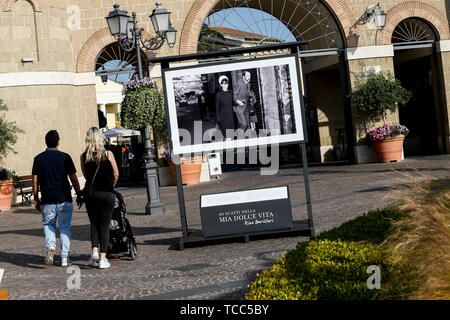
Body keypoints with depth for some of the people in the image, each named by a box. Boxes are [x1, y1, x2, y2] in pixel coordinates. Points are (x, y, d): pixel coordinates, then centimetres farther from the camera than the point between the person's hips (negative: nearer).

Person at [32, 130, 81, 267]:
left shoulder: (38, 159, 2)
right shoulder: (65, 157, -4)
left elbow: (35, 182, 3)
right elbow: (74, 179, -3)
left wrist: (36, 199, 12)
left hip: (47, 201, 1)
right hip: (64, 199, -1)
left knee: (48, 225, 17)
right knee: (65, 227, 8)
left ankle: (50, 246, -8)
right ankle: (65, 257, 7)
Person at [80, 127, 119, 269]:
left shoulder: (83, 157, -1)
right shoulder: (108, 154, -6)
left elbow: (86, 175, 9)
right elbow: (116, 175, -2)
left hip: (90, 194, 2)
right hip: (107, 194, -1)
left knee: (94, 224, 18)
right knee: (104, 226, 5)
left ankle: (94, 251, -1)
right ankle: (102, 259, 3)